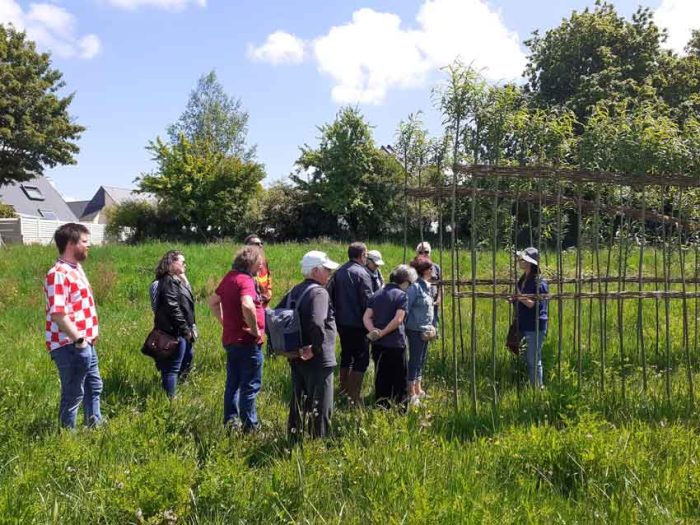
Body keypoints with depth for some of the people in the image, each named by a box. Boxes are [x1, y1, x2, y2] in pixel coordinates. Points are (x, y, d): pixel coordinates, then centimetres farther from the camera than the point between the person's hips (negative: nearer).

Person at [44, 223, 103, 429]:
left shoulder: (76, 268, 11)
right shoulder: (58, 274, -20)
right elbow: (58, 313, -27)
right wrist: (78, 339, -24)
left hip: (86, 344, 10)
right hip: (70, 347, -10)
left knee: (93, 387, 23)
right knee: (73, 395, 2)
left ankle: (95, 427, 38)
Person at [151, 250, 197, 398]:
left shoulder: (177, 280, 16)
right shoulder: (169, 281, -16)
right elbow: (173, 308, -22)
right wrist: (185, 330, -18)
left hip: (181, 332, 11)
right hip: (175, 332, -11)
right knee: (172, 368, -4)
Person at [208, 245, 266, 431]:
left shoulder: (230, 277, 9)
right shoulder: (245, 280, -19)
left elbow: (213, 301, 21)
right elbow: (247, 306, -37)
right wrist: (255, 330, -23)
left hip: (230, 338, 9)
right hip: (247, 341, -9)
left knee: (233, 383, 17)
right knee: (250, 385, 1)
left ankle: (230, 421, 25)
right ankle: (250, 425, 7)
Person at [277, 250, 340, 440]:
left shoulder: (294, 291, 10)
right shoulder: (319, 292, -18)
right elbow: (317, 324, -34)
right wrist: (316, 348, -22)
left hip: (297, 358, 9)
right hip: (317, 360, -9)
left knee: (298, 403, 19)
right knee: (320, 408, 2)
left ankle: (294, 438, 29)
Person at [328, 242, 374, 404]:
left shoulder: (338, 272, 5)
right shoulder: (361, 273, -15)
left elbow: (330, 294, 9)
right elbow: (367, 301, -16)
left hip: (341, 322, 7)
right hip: (357, 323, -7)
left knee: (346, 355, 20)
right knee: (361, 358, 0)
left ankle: (343, 389, 28)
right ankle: (354, 397, -3)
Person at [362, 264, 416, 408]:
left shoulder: (377, 294, 11)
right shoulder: (402, 295, -8)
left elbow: (366, 317, 2)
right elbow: (398, 320, -19)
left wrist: (374, 331, -10)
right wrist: (382, 333, -13)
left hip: (378, 344, 6)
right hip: (395, 344, -6)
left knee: (381, 379, 13)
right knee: (399, 380, 7)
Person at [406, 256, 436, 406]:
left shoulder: (426, 286, 11)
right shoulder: (415, 286, -18)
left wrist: (430, 327, 16)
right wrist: (402, 327, -19)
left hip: (425, 330, 9)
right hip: (416, 330, -9)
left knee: (421, 360, 17)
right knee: (414, 360, -2)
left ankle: (418, 390, 28)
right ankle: (412, 394, 6)